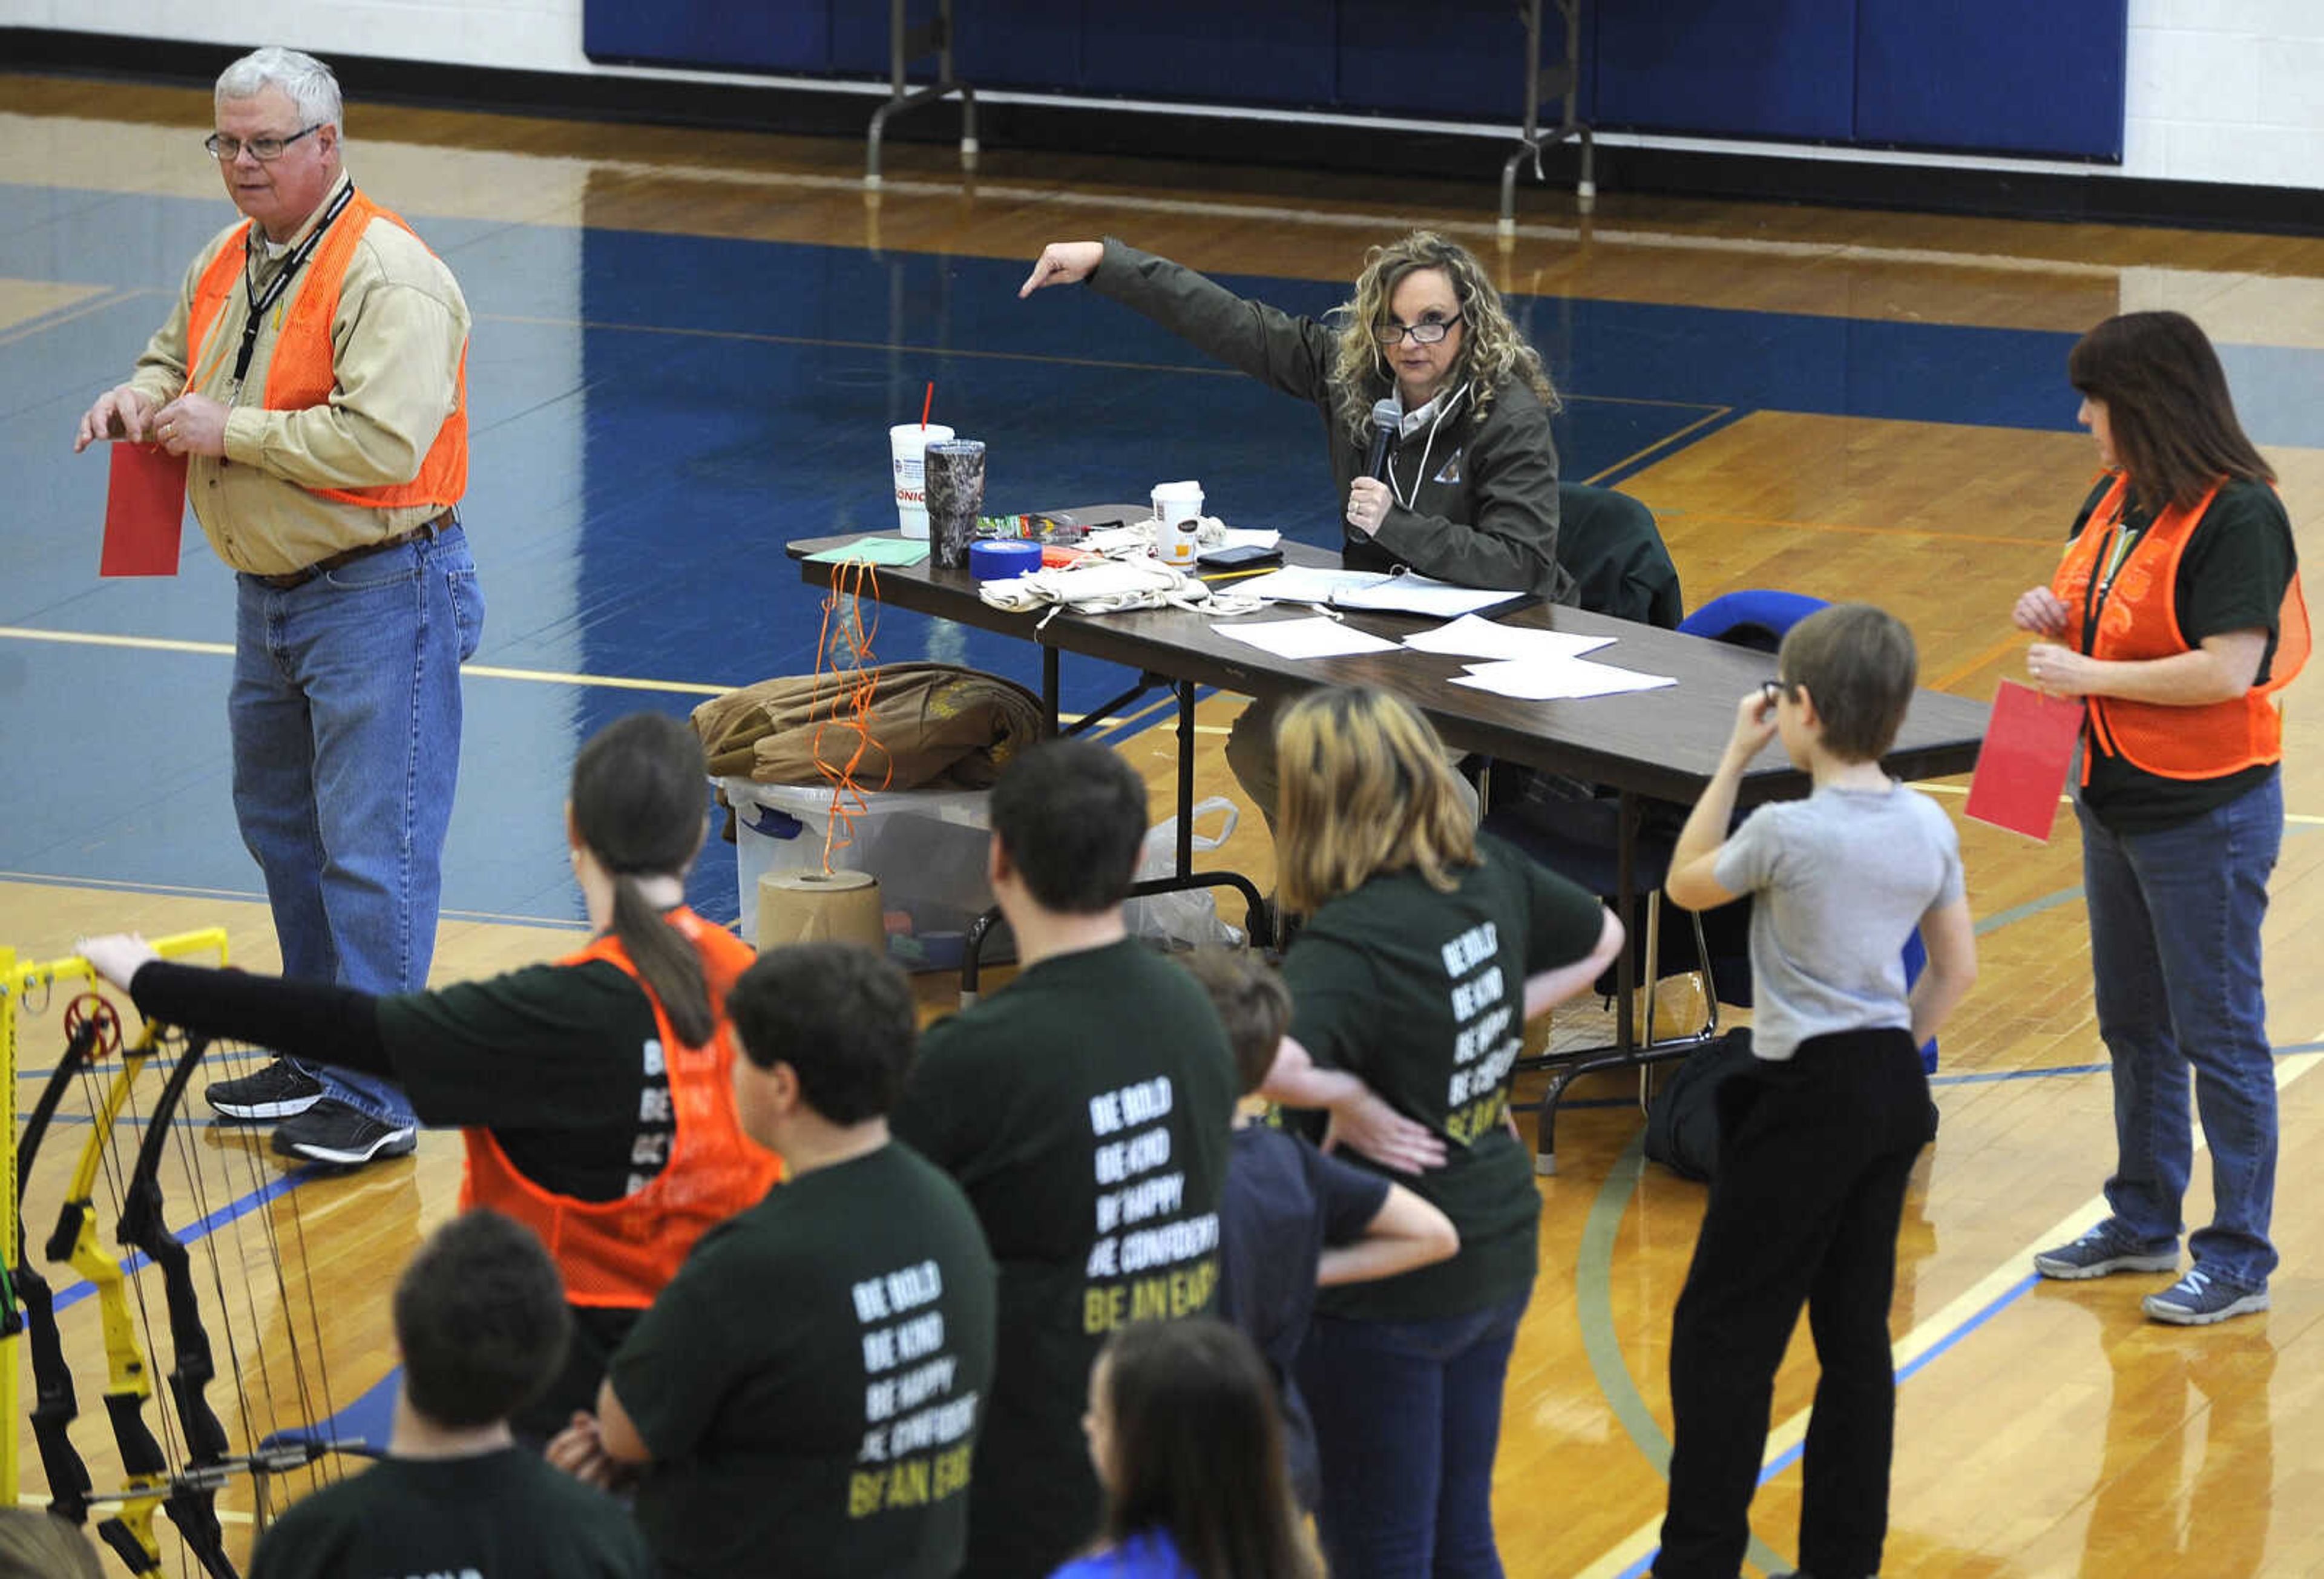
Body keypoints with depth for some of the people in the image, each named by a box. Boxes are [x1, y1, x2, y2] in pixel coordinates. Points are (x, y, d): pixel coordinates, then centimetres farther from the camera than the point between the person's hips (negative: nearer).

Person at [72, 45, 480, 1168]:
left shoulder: (387, 275, -20)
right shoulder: (228, 262, 9)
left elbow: (382, 444, -29)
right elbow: (178, 357, 26)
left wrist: (231, 430, -22)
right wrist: (142, 399, 2)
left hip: (379, 598, -10)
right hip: (269, 591, 10)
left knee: (370, 849, -7)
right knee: (280, 827, 20)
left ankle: (373, 1097, -3)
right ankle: (318, 1059, 33)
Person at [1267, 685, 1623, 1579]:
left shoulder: (1351, 943, -25)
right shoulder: (1489, 876, -2)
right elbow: (1600, 940, 18)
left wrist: (1348, 1099, -25)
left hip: (1388, 1294, -8)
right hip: (1498, 1253, 8)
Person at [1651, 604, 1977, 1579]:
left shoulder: (1785, 831, -17)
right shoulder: (1928, 828, 2)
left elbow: (1686, 884, 1)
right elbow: (1957, 969, 10)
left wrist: (1735, 759, 3)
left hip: (1810, 1096, -7)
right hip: (1894, 1091, 7)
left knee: (1721, 1332, 1)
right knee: (1855, 1331, 13)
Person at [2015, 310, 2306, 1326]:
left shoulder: (2237, 516, -21)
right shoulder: (2117, 499, 5)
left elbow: (2229, 668, -27)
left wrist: (2089, 675, -22)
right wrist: (2057, 616, -3)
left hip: (2207, 816, -9)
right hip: (2118, 802, 9)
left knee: (2218, 1034, -1)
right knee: (2133, 1025, 19)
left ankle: (2239, 1260, 7)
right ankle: (2145, 1224, 33)